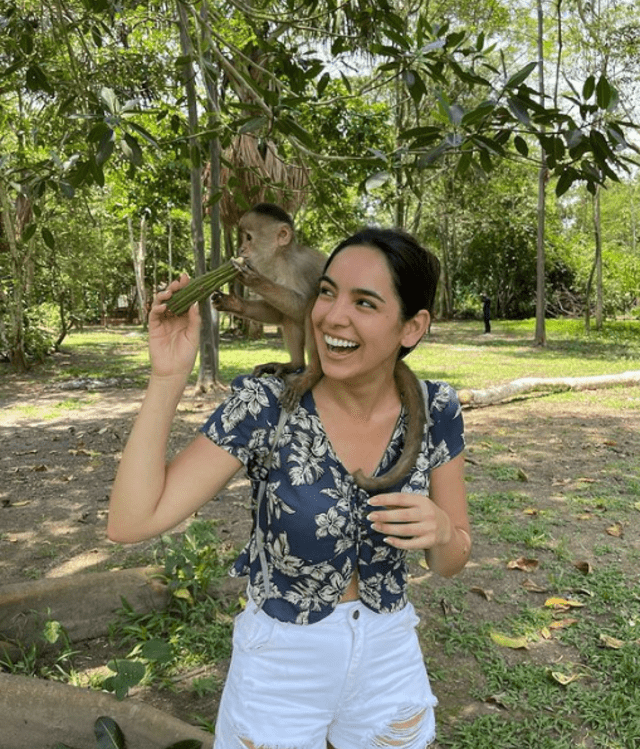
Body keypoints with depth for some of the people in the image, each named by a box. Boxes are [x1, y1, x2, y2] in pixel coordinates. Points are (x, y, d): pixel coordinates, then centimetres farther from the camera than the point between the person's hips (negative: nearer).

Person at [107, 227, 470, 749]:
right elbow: (131, 523, -25)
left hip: (389, 663, 3)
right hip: (280, 665, -2)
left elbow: (451, 561, -3)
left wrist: (440, 529, -26)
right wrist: (169, 376, -30)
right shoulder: (266, 407, -21)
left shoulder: (434, 411, -13)